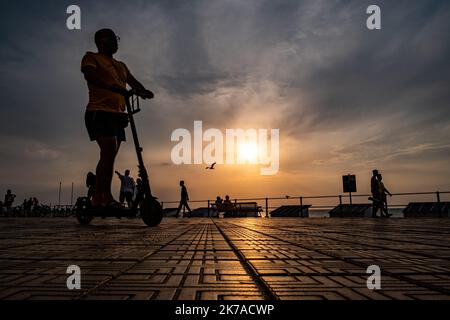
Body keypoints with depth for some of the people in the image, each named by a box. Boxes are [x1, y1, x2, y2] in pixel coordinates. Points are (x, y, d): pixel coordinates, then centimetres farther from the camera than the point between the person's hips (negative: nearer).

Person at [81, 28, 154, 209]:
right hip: (99, 112, -7)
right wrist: (114, 87, -32)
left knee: (110, 155, 5)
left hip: (118, 114, 7)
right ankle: (107, 197, -18)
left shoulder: (121, 66, 27)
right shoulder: (91, 58, 5)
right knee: (109, 150, -21)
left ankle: (98, 198, 12)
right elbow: (90, 76, -15)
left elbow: (133, 82, 14)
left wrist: (143, 91, -10)